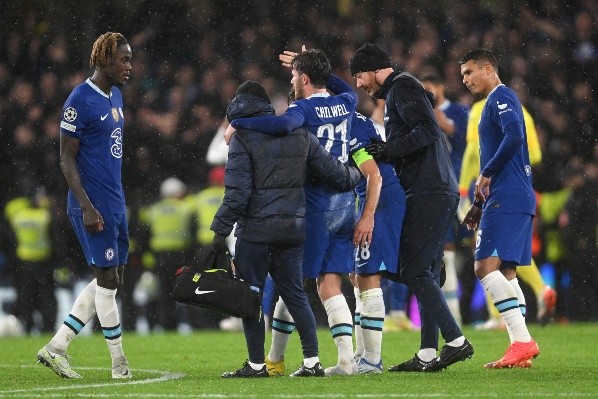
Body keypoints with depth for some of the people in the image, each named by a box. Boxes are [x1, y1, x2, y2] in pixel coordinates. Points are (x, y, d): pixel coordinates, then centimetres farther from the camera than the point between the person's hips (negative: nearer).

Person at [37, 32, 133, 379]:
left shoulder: (115, 96, 13)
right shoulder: (80, 101, -14)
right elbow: (67, 159, -14)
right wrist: (87, 207, -20)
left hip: (115, 204, 9)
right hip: (95, 207, -9)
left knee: (110, 281, 10)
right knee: (108, 280, -3)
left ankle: (56, 347, 14)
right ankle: (119, 362, 7)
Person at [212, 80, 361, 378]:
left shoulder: (243, 138, -8)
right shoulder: (299, 134, 7)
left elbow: (237, 193, -15)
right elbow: (335, 173, 9)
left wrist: (221, 231, -11)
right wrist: (356, 174, 31)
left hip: (255, 231, -5)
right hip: (293, 228, 5)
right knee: (295, 294, 12)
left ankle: (257, 364, 4)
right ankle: (312, 361, 8)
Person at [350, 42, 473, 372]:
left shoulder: (403, 88, -6)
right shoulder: (398, 91, 24)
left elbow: (427, 131, -19)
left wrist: (388, 150, -19)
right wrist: (382, 154, 19)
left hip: (429, 193, -10)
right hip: (438, 193, 10)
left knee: (414, 272, -11)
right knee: (424, 274, 9)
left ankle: (455, 341, -14)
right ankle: (428, 354, 9)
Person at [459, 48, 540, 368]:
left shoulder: (501, 97, -6)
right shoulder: (496, 102, 25)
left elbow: (514, 137, -24)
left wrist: (486, 175, -15)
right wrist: (481, 203, 25)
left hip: (507, 198, -11)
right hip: (517, 199, 11)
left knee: (487, 266, -16)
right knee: (505, 272, 8)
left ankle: (522, 341, -22)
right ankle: (521, 347, 5)